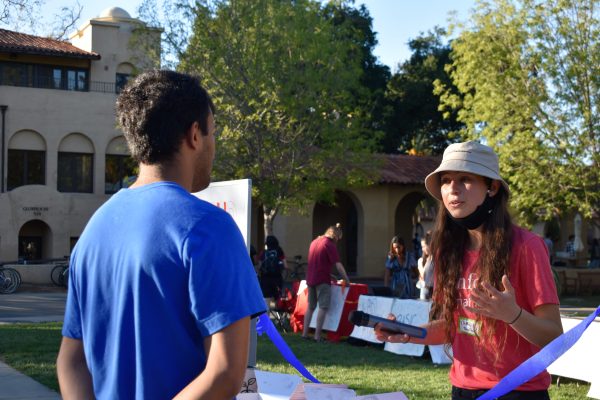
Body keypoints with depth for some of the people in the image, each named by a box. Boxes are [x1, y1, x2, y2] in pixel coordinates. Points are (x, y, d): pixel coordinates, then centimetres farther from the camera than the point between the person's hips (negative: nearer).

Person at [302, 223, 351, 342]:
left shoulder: (315, 242, 14)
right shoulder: (330, 245, -11)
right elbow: (338, 265, -15)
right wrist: (347, 280, -8)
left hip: (310, 279, 8)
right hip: (322, 281, -8)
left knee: (310, 307, 16)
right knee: (323, 307, -4)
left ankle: (305, 333, 17)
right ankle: (317, 336, -8)